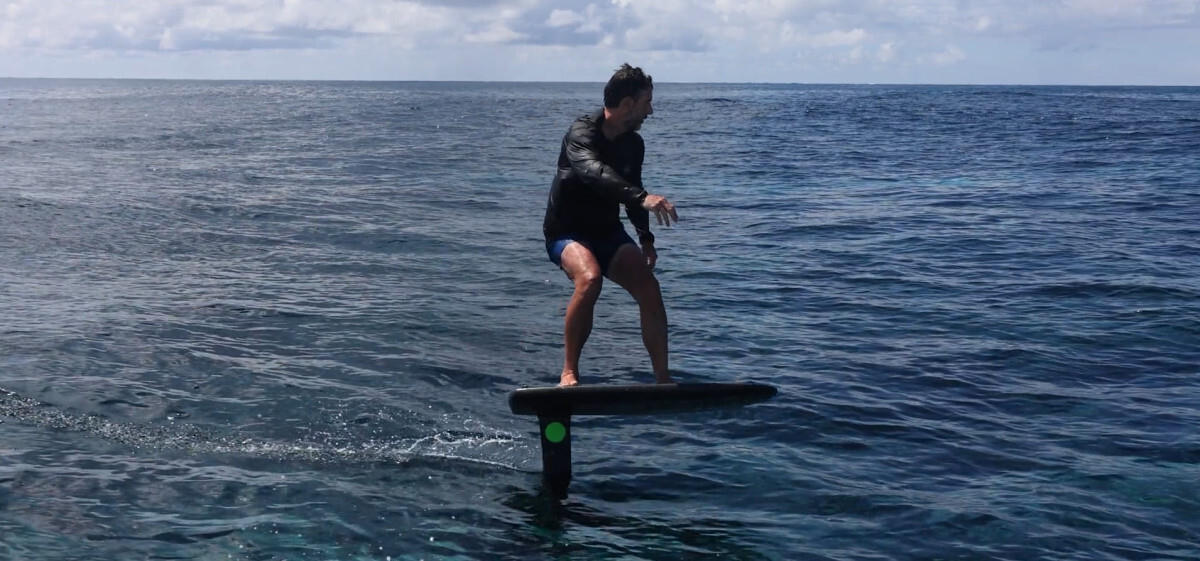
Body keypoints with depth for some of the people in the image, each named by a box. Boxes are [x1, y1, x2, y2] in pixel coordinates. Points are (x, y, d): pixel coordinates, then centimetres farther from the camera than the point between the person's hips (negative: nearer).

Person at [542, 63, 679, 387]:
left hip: (609, 232, 6)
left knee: (649, 287, -16)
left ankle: (663, 379, -7)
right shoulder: (581, 135, -20)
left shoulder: (634, 144, 3)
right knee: (589, 278, -35)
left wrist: (646, 239, 6)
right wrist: (643, 197, -55)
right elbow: (594, 172, -41)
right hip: (567, 233, -6)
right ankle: (568, 374, -25)